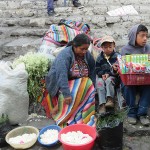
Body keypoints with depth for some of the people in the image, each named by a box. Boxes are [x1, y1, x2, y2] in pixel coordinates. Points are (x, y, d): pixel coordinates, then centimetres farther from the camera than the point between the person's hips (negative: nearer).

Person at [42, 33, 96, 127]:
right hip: (61, 84, -6)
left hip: (78, 82, 7)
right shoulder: (65, 55, -24)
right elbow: (62, 76, -34)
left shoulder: (88, 55, -2)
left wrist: (94, 88, -12)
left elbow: (93, 73, -1)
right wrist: (67, 94, -41)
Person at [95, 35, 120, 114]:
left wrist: (109, 74, -19)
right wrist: (102, 74, -12)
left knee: (109, 80, -34)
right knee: (99, 82, -28)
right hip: (102, 76, 2)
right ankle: (102, 104, -35)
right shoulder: (100, 58, 9)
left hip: (113, 76, -2)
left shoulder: (116, 56, 1)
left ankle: (110, 99, -34)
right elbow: (97, 70, 9)